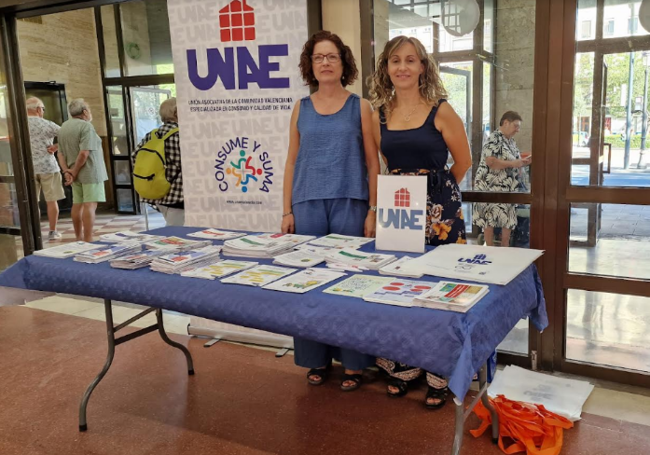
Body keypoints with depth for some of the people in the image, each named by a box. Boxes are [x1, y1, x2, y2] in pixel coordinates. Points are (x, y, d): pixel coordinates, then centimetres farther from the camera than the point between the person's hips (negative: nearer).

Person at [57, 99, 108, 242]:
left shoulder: (63, 127, 11)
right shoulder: (86, 126, -13)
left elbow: (61, 153, 9)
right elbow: (84, 153, -21)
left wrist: (66, 172, 2)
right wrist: (74, 172, -12)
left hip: (77, 174, 8)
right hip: (90, 172, -8)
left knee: (77, 204, 14)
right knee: (89, 205, -8)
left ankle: (79, 238, 23)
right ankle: (88, 240, -11)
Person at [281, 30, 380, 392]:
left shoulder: (360, 107, 4)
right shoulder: (301, 109, 10)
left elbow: (373, 163, 2)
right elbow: (292, 162, 10)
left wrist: (373, 211, -5)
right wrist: (287, 211, 4)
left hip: (349, 205, -2)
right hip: (308, 205, 3)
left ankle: (354, 362, 14)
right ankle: (318, 358, 20)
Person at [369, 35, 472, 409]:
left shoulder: (441, 111, -6)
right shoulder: (380, 116, 6)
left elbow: (463, 161, 2)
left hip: (439, 212, -4)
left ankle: (440, 377, 14)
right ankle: (403, 368, 25)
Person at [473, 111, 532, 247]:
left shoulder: (511, 142, 16)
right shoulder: (494, 139, -12)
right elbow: (490, 161, -24)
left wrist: (524, 161, 6)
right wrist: (513, 163, -22)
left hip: (508, 188, 9)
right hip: (492, 187, -9)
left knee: (508, 220, 9)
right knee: (490, 219, -4)